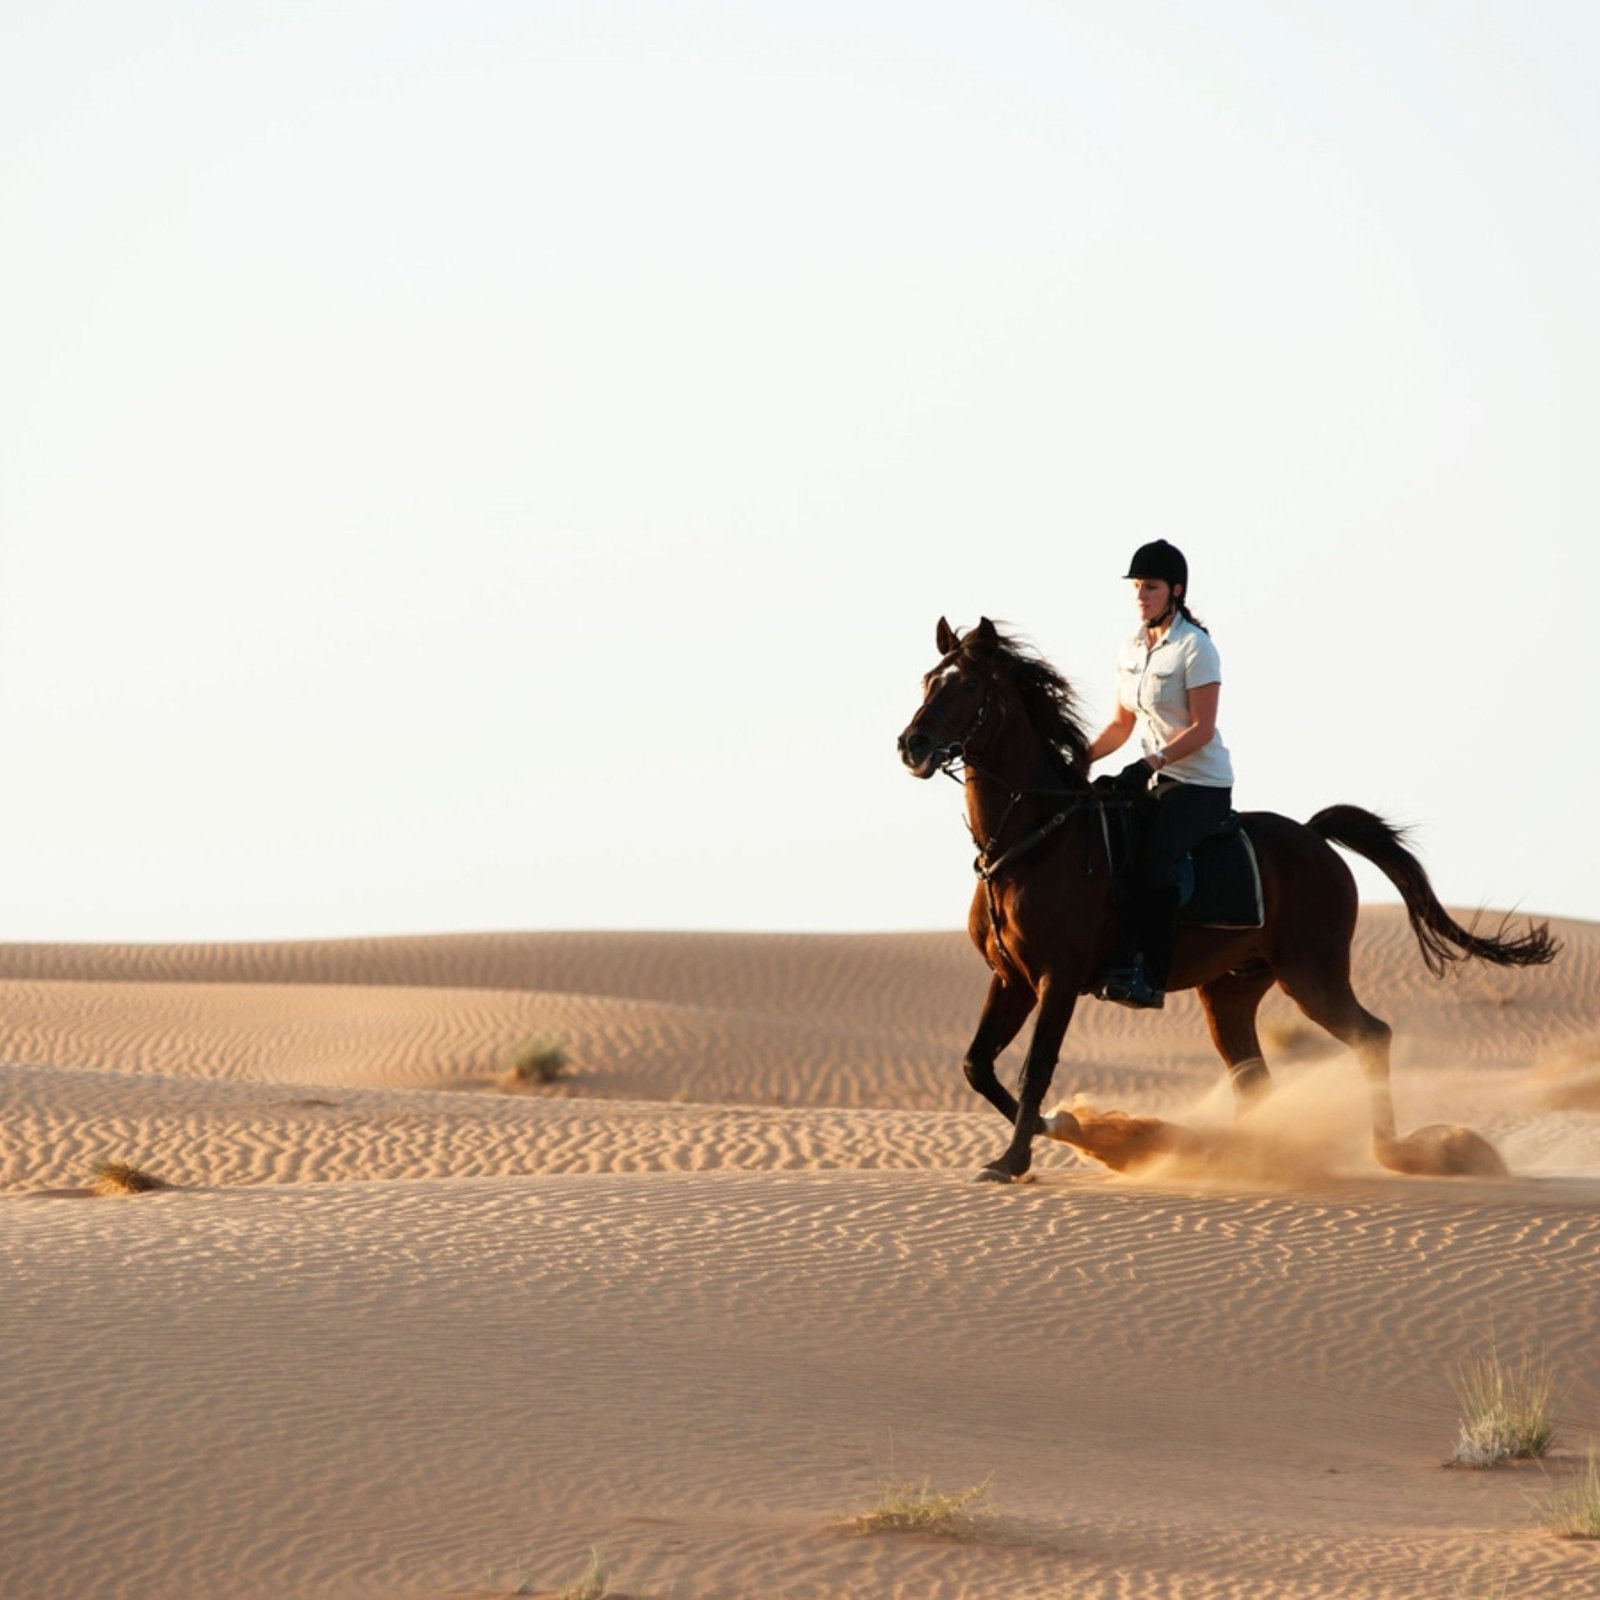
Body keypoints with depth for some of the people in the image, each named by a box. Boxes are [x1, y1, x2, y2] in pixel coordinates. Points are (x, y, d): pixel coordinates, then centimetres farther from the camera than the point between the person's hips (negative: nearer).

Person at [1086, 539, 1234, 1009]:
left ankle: (1151, 979, -31)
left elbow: (1201, 730, -16)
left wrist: (1152, 762, -27)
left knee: (1156, 860, -29)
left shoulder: (1194, 648, -12)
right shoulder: (1132, 650, 11)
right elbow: (1122, 724, 17)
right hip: (1154, 777, 8)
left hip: (1202, 784, -8)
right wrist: (1083, 757, 1)